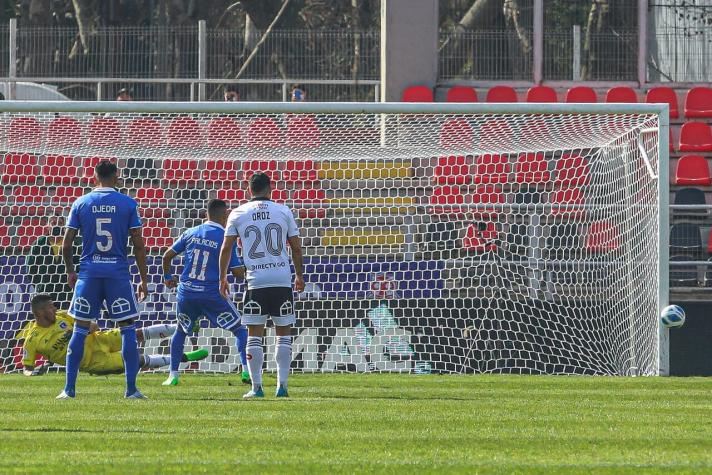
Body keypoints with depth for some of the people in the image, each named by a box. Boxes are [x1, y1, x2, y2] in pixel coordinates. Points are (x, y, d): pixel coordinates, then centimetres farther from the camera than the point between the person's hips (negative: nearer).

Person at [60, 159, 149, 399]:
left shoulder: (80, 204, 3)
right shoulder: (128, 204, 0)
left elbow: (66, 245, 4)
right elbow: (139, 245, -1)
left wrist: (70, 271, 20)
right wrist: (144, 279, 6)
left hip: (88, 272, 1)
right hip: (118, 271, -1)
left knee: (80, 330, 8)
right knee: (127, 329, 6)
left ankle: (69, 389, 6)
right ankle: (131, 389, 1)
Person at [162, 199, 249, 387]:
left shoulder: (191, 233, 6)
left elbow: (167, 255, 13)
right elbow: (237, 272, -8)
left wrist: (167, 277, 30)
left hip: (187, 293, 4)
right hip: (213, 294, -4)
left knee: (181, 331, 24)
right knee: (240, 329, 9)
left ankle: (173, 375, 18)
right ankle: (247, 370, -4)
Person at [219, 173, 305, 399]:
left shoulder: (238, 214, 4)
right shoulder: (283, 211, 5)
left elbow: (226, 248, 6)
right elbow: (296, 248, 9)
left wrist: (223, 278, 17)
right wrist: (300, 275, 21)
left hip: (255, 280, 0)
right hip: (282, 280, 0)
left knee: (254, 335, 5)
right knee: (283, 333, 8)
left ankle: (256, 387, 2)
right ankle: (282, 385, 3)